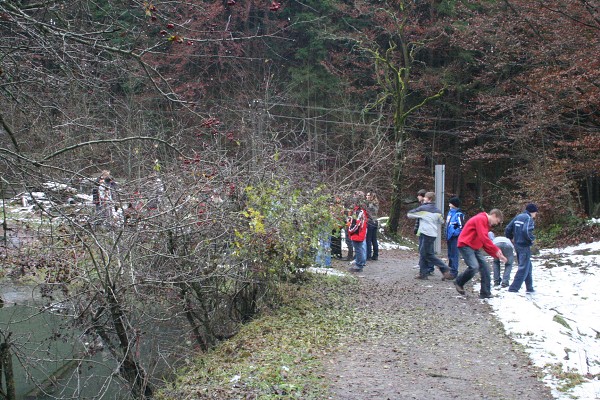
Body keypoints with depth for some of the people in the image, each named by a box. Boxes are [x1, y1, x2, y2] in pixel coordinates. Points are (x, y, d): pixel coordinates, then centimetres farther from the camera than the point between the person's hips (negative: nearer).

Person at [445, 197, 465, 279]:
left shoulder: (459, 214, -14)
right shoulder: (450, 213, 13)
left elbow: (461, 226, -19)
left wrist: (454, 233, -13)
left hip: (455, 238, -9)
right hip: (449, 237, 9)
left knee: (454, 254, -6)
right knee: (450, 254, 15)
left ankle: (454, 272, -2)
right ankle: (450, 270, 25)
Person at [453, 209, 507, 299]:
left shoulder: (486, 223, 18)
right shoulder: (481, 219, -14)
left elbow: (486, 242, 17)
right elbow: (483, 238, -23)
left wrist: (497, 255, 10)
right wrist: (496, 250, -19)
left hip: (475, 247, 10)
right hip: (465, 245, -10)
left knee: (485, 268, 2)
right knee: (474, 267, -22)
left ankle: (485, 293, 5)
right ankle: (459, 282, 1)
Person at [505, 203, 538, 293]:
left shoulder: (517, 217, 11)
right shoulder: (529, 218, -13)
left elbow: (507, 229, 9)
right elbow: (526, 231, -29)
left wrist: (511, 238, 21)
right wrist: (532, 238, -12)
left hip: (517, 245, 9)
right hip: (524, 246, -9)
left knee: (528, 267, 20)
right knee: (523, 268, -5)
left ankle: (529, 287, 28)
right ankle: (513, 288, -9)